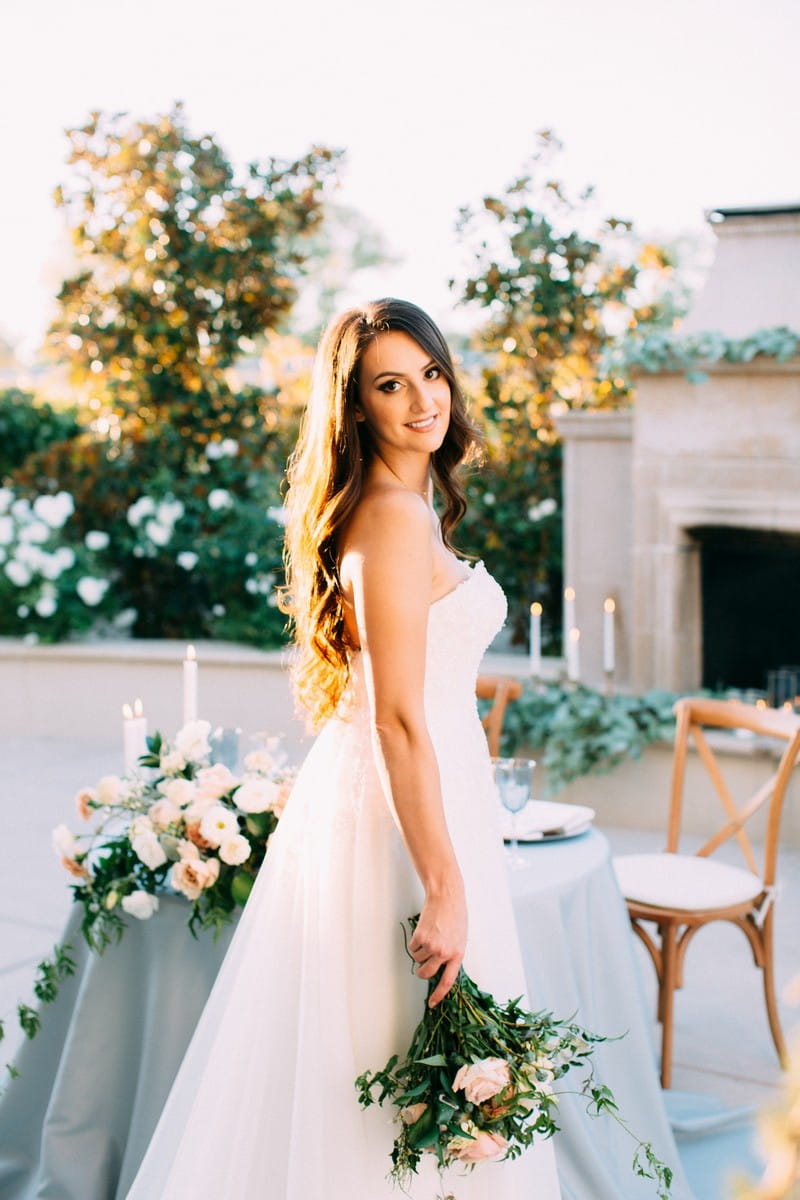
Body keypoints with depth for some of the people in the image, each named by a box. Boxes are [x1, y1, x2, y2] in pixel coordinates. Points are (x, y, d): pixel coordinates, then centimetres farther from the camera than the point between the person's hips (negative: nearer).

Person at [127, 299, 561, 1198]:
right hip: (402, 811, -10)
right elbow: (399, 719, -23)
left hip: (359, 793, 10)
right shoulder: (396, 519, -18)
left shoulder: (398, 508, 13)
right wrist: (446, 888, -24)